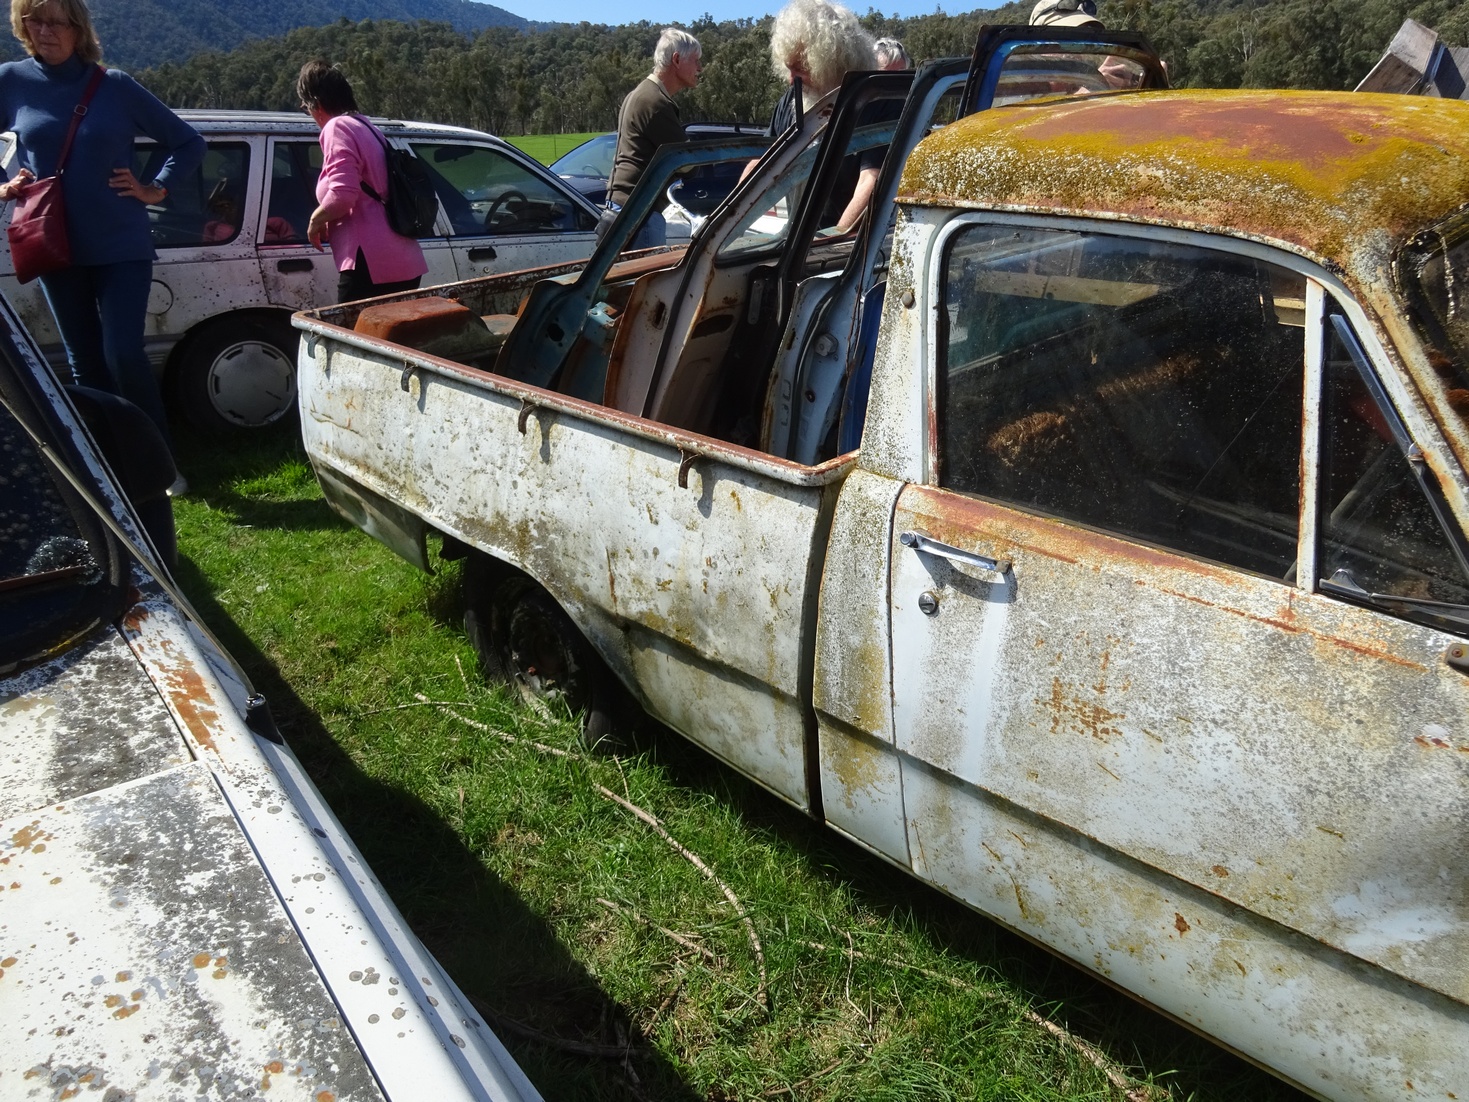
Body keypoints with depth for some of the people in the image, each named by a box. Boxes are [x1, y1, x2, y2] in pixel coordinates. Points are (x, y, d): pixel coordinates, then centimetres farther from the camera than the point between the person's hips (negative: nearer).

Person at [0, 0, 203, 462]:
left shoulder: (115, 86, -2)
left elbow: (189, 143, 6)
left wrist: (155, 190, -3)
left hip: (122, 248, -2)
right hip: (57, 250, 3)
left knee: (124, 356, -12)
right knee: (85, 365, 8)